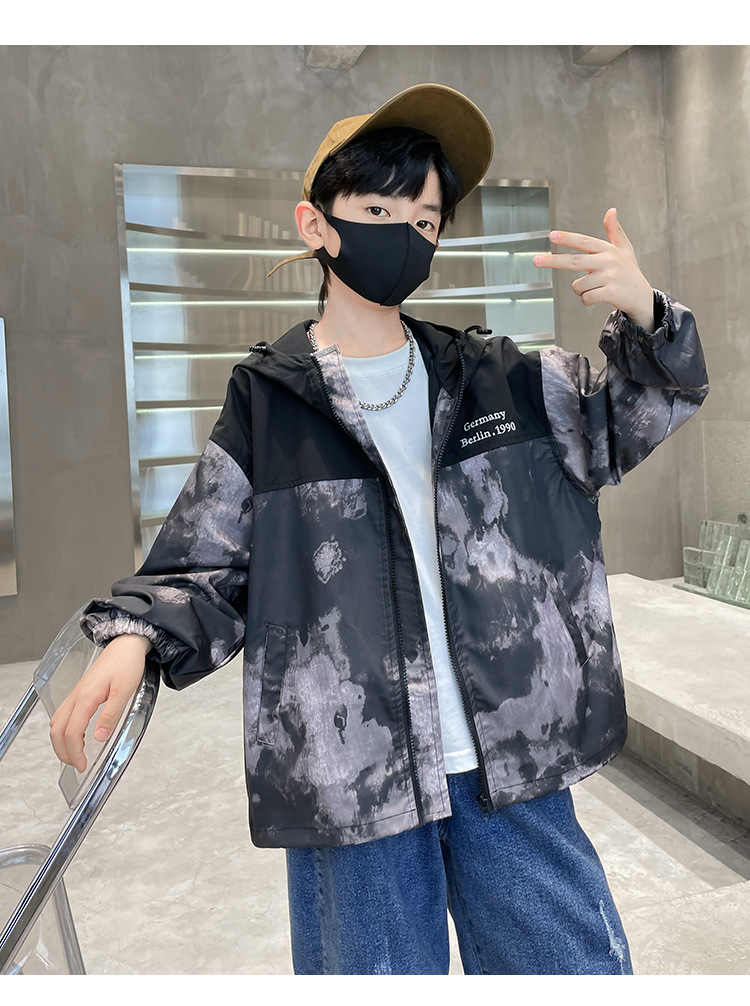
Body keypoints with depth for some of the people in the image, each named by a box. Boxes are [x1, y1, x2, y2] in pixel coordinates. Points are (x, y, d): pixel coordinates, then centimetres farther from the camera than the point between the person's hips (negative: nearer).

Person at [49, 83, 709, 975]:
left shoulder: (500, 381, 6)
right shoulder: (264, 405, -1)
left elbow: (635, 413, 15)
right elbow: (205, 571, 2)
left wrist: (644, 316, -6)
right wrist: (132, 637, -19)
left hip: (513, 764, 3)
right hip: (350, 781, -2)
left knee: (582, 966, 17)